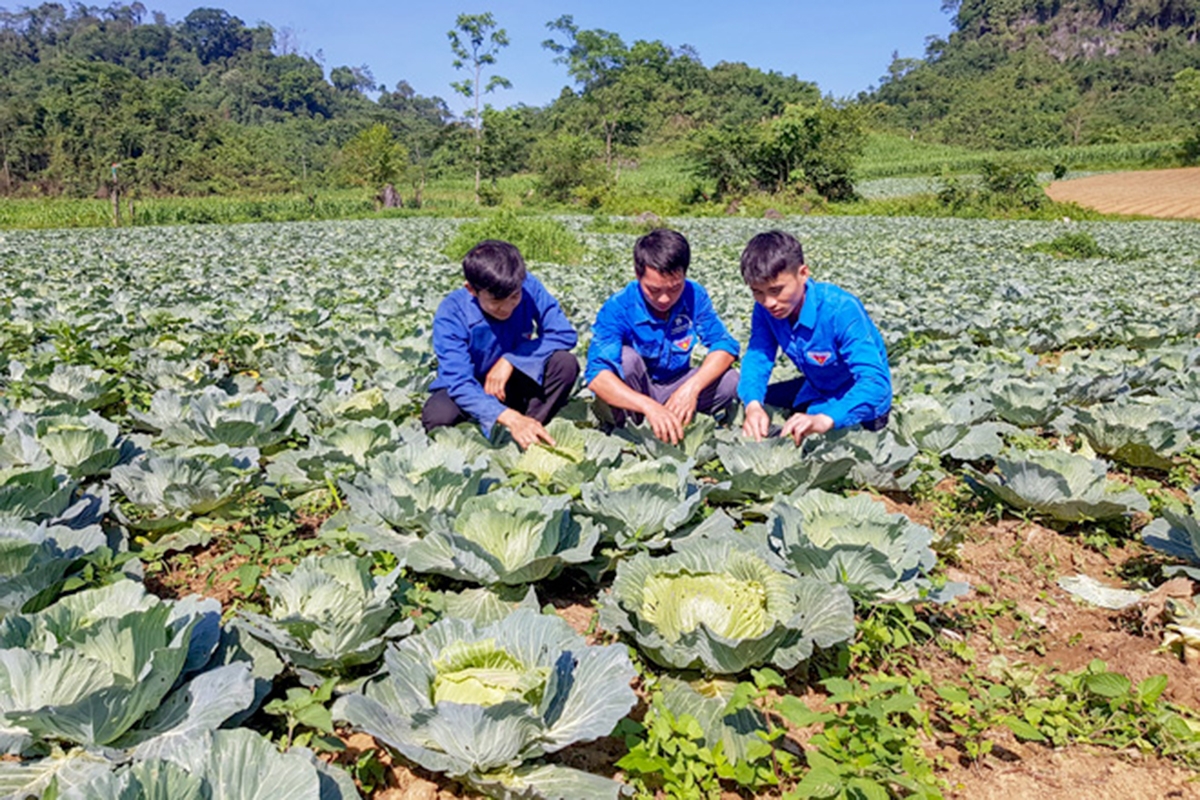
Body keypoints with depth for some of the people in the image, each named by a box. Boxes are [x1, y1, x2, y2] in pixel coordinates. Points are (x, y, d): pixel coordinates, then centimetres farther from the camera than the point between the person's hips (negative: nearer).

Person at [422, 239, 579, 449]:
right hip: (473, 392, -2)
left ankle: (525, 439, -17)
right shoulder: (451, 314, -27)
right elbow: (459, 382, -33)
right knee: (437, 416, -35)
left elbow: (565, 334, -19)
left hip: (514, 385, 2)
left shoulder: (530, 288, -19)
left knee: (565, 363, -25)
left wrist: (510, 360, -28)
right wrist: (510, 418, -48)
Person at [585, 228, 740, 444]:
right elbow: (596, 375, -36)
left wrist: (692, 387, -33)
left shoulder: (694, 296, -13)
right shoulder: (618, 308, -25)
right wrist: (649, 406, -51)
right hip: (632, 393, -3)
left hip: (674, 392, 3)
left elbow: (725, 345, -14)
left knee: (730, 380, -18)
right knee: (626, 357, -31)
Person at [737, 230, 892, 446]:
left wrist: (825, 419, -59)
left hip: (859, 398, -6)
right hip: (817, 391, 6)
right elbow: (757, 358, -22)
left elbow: (876, 381, -41)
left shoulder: (841, 309, -34)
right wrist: (753, 405, -46)